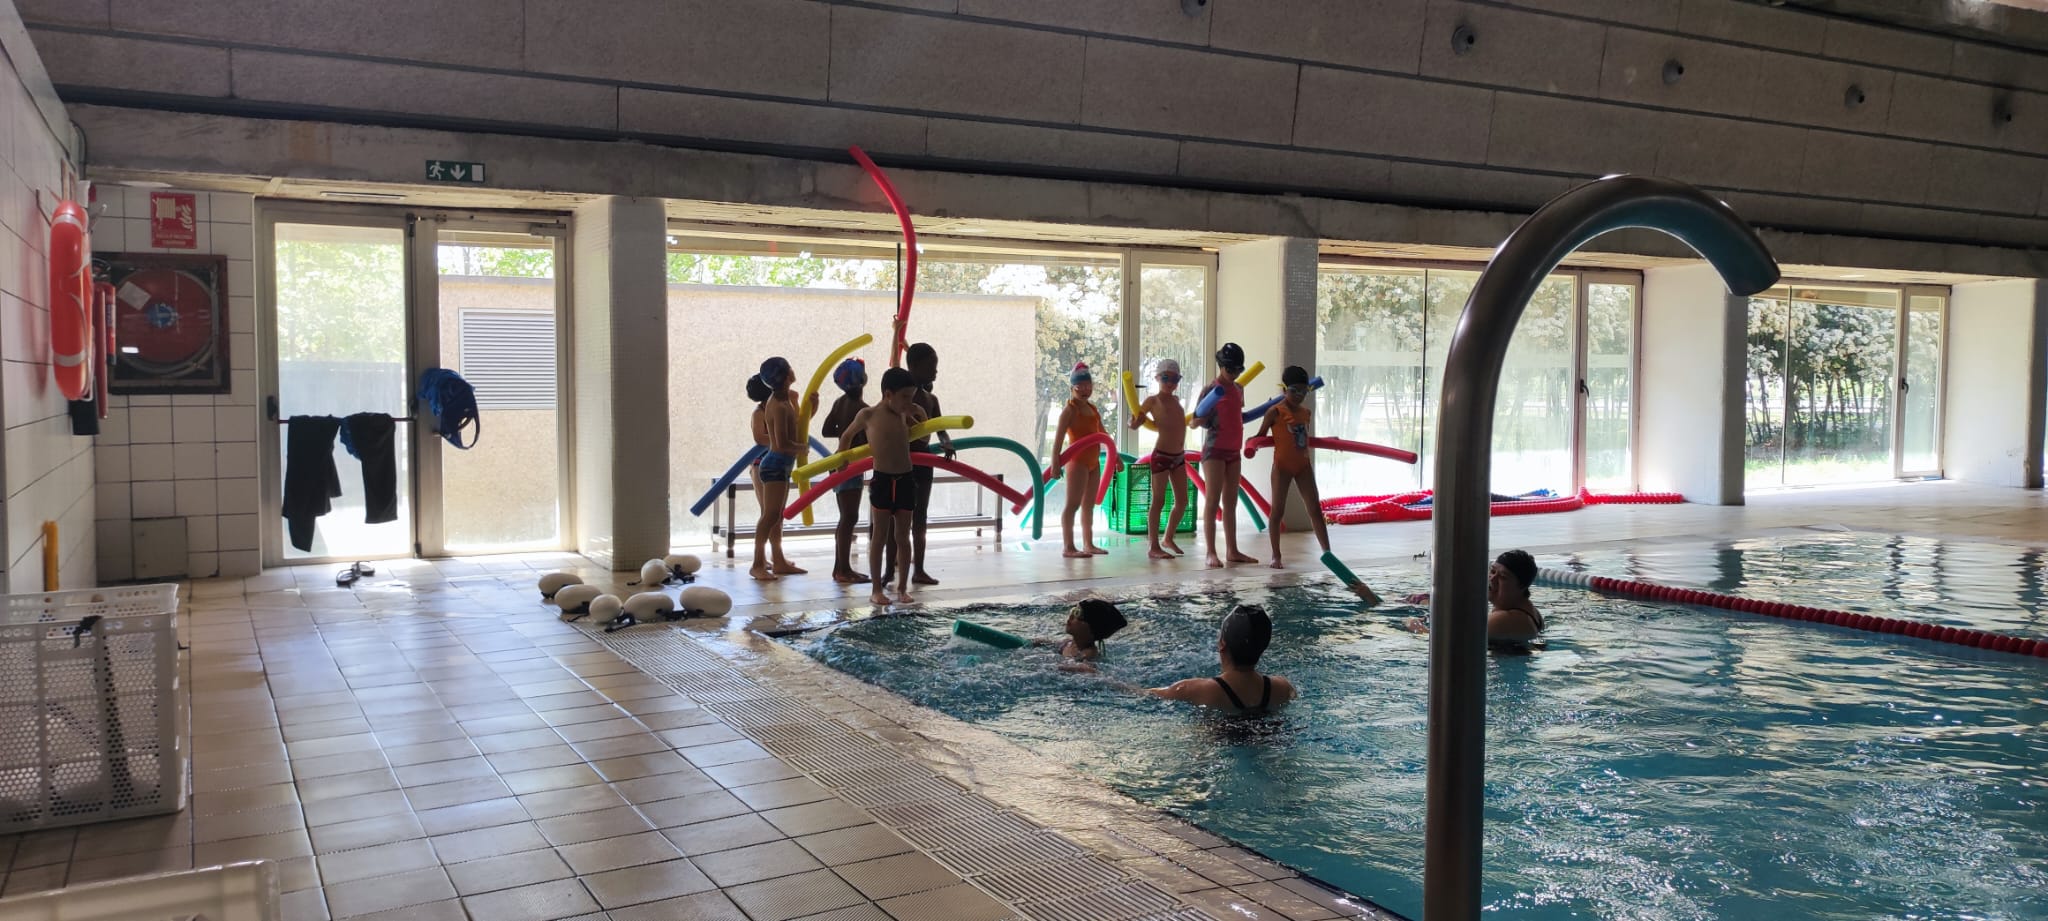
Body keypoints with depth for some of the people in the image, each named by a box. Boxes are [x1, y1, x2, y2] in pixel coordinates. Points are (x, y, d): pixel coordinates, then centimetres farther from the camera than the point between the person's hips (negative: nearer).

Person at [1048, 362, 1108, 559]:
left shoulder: (1092, 408, 12)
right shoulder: (1070, 409, -11)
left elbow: (1103, 435, 22)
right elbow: (1058, 438, -19)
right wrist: (1055, 464, -26)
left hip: (1093, 461, 9)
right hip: (1077, 461, -9)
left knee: (1088, 505, 14)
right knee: (1073, 504, -9)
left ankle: (1088, 544, 21)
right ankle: (1069, 548, -10)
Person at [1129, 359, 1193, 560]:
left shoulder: (1175, 399, 12)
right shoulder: (1153, 400, -7)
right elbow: (1134, 424, -9)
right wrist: (1134, 418, -29)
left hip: (1179, 456, 7)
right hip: (1162, 456, -7)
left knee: (1182, 501, 10)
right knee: (1158, 502, -3)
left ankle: (1168, 539, 27)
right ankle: (1154, 547, 1)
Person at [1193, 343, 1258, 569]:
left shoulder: (1238, 389, 11)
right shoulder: (1211, 389, -10)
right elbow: (1196, 421, -10)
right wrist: (1201, 419, -31)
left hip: (1234, 452, 7)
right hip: (1215, 451, -7)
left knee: (1231, 502, 11)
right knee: (1212, 501, -6)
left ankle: (1232, 550, 16)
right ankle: (1211, 553, -6)